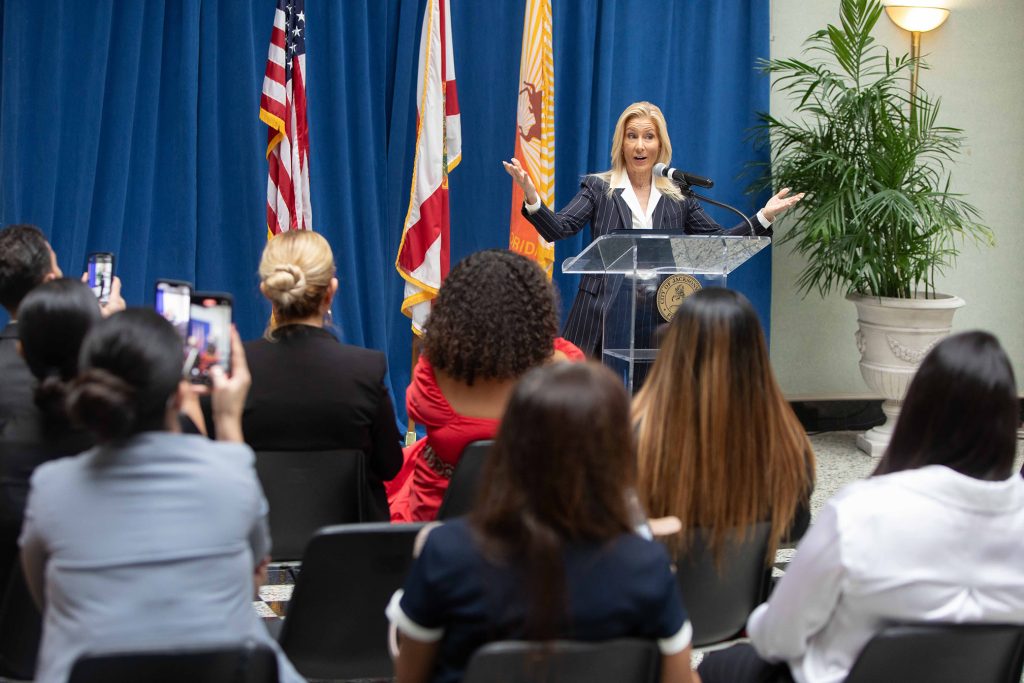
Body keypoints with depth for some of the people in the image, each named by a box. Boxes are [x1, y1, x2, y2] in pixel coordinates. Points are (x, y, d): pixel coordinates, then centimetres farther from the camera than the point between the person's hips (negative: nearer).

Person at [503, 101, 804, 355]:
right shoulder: (597, 187, 3)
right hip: (601, 318, -2)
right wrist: (531, 198, -27)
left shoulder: (679, 195, 10)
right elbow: (558, 229, -9)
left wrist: (764, 216, -1)